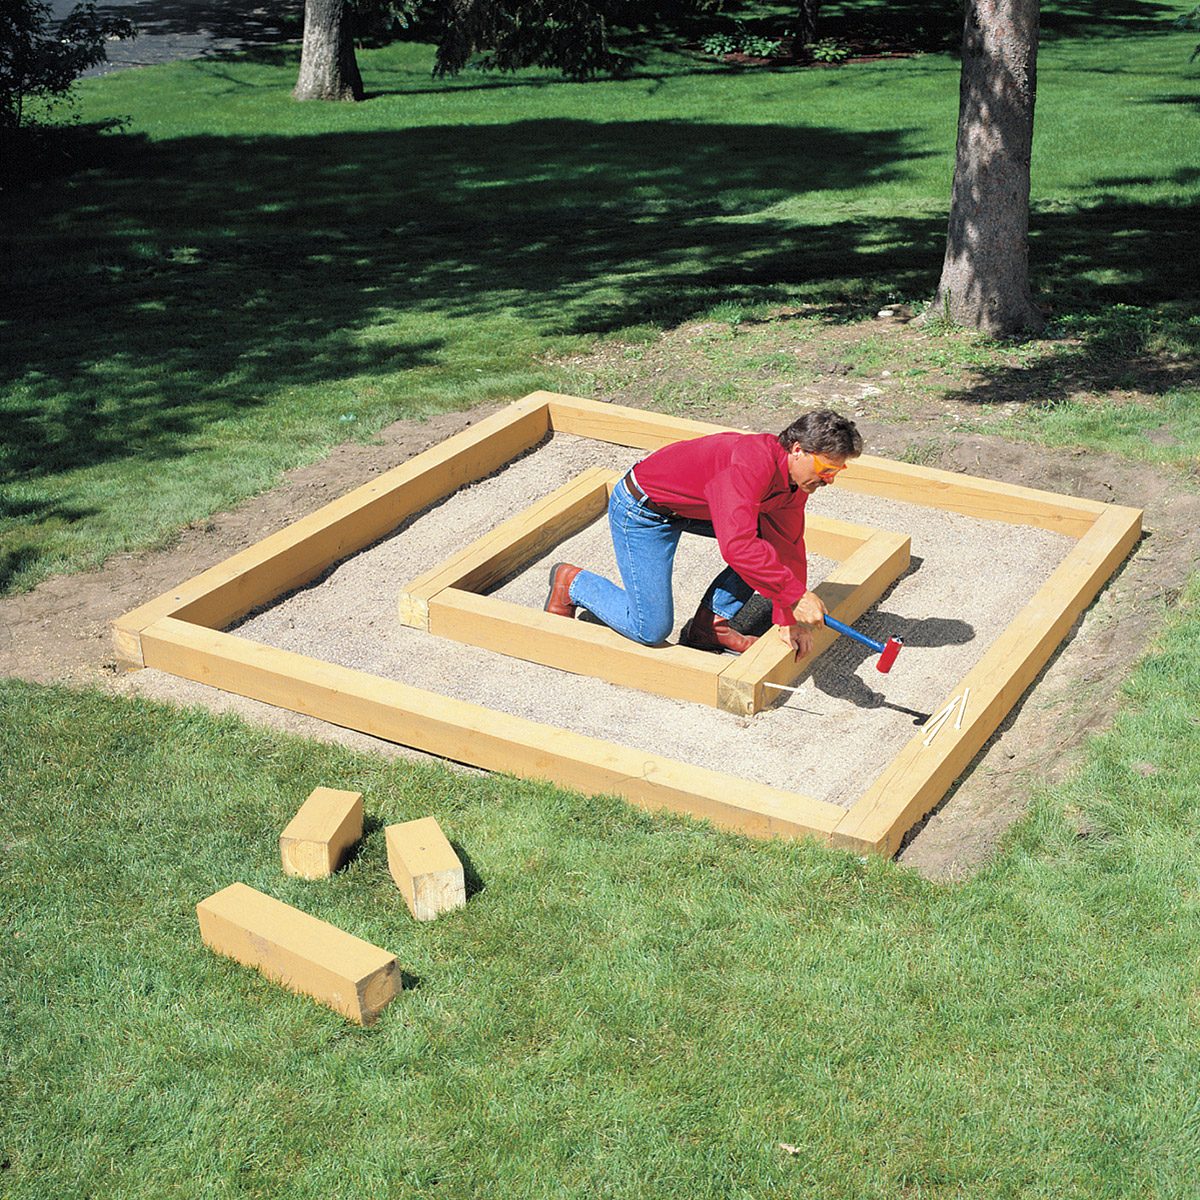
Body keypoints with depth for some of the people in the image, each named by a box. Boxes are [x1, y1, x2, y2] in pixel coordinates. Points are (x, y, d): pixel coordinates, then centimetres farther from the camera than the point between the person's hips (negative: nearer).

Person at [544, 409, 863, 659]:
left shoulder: (797, 477, -7)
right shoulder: (752, 462, -36)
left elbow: (788, 546, 1)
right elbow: (738, 547, -47)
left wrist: (789, 619, -3)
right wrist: (797, 596, -43)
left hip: (692, 507, 9)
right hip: (642, 512, -9)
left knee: (777, 537, 0)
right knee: (652, 630, -10)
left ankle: (711, 622, 7)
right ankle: (572, 583, 13)